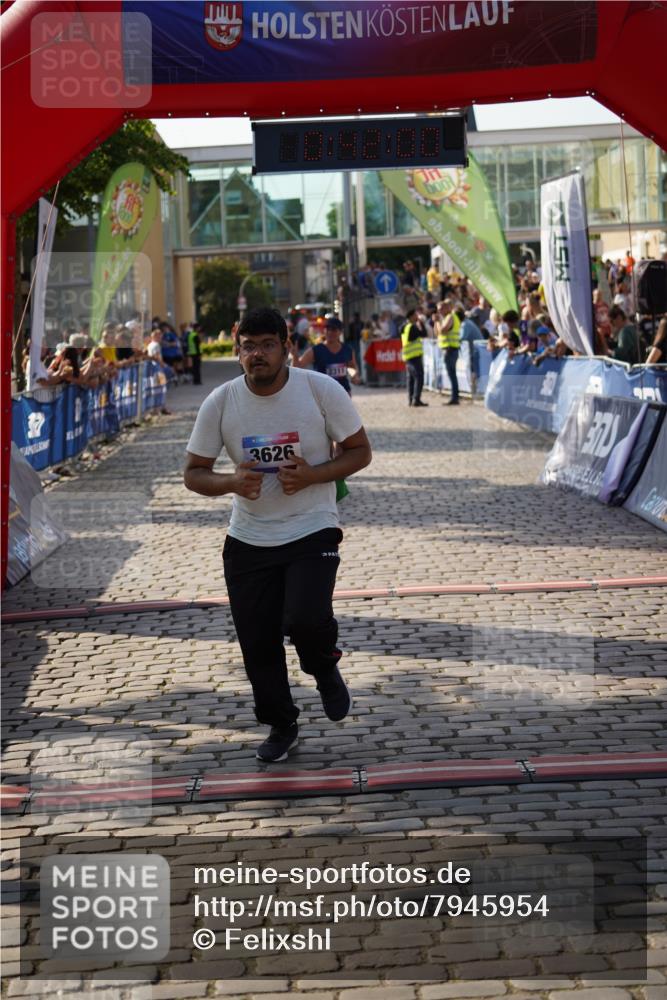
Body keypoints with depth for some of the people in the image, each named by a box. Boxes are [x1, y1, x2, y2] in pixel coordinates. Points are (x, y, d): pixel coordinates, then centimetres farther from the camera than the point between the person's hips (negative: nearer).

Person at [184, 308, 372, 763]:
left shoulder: (322, 390, -10)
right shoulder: (220, 402, -5)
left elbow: (360, 451, -2)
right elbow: (194, 473, 1)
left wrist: (311, 476, -18)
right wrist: (231, 482, -21)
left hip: (312, 530, -3)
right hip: (248, 539, 3)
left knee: (305, 620, -24)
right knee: (257, 643, 5)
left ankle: (326, 669, 14)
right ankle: (281, 726, 30)